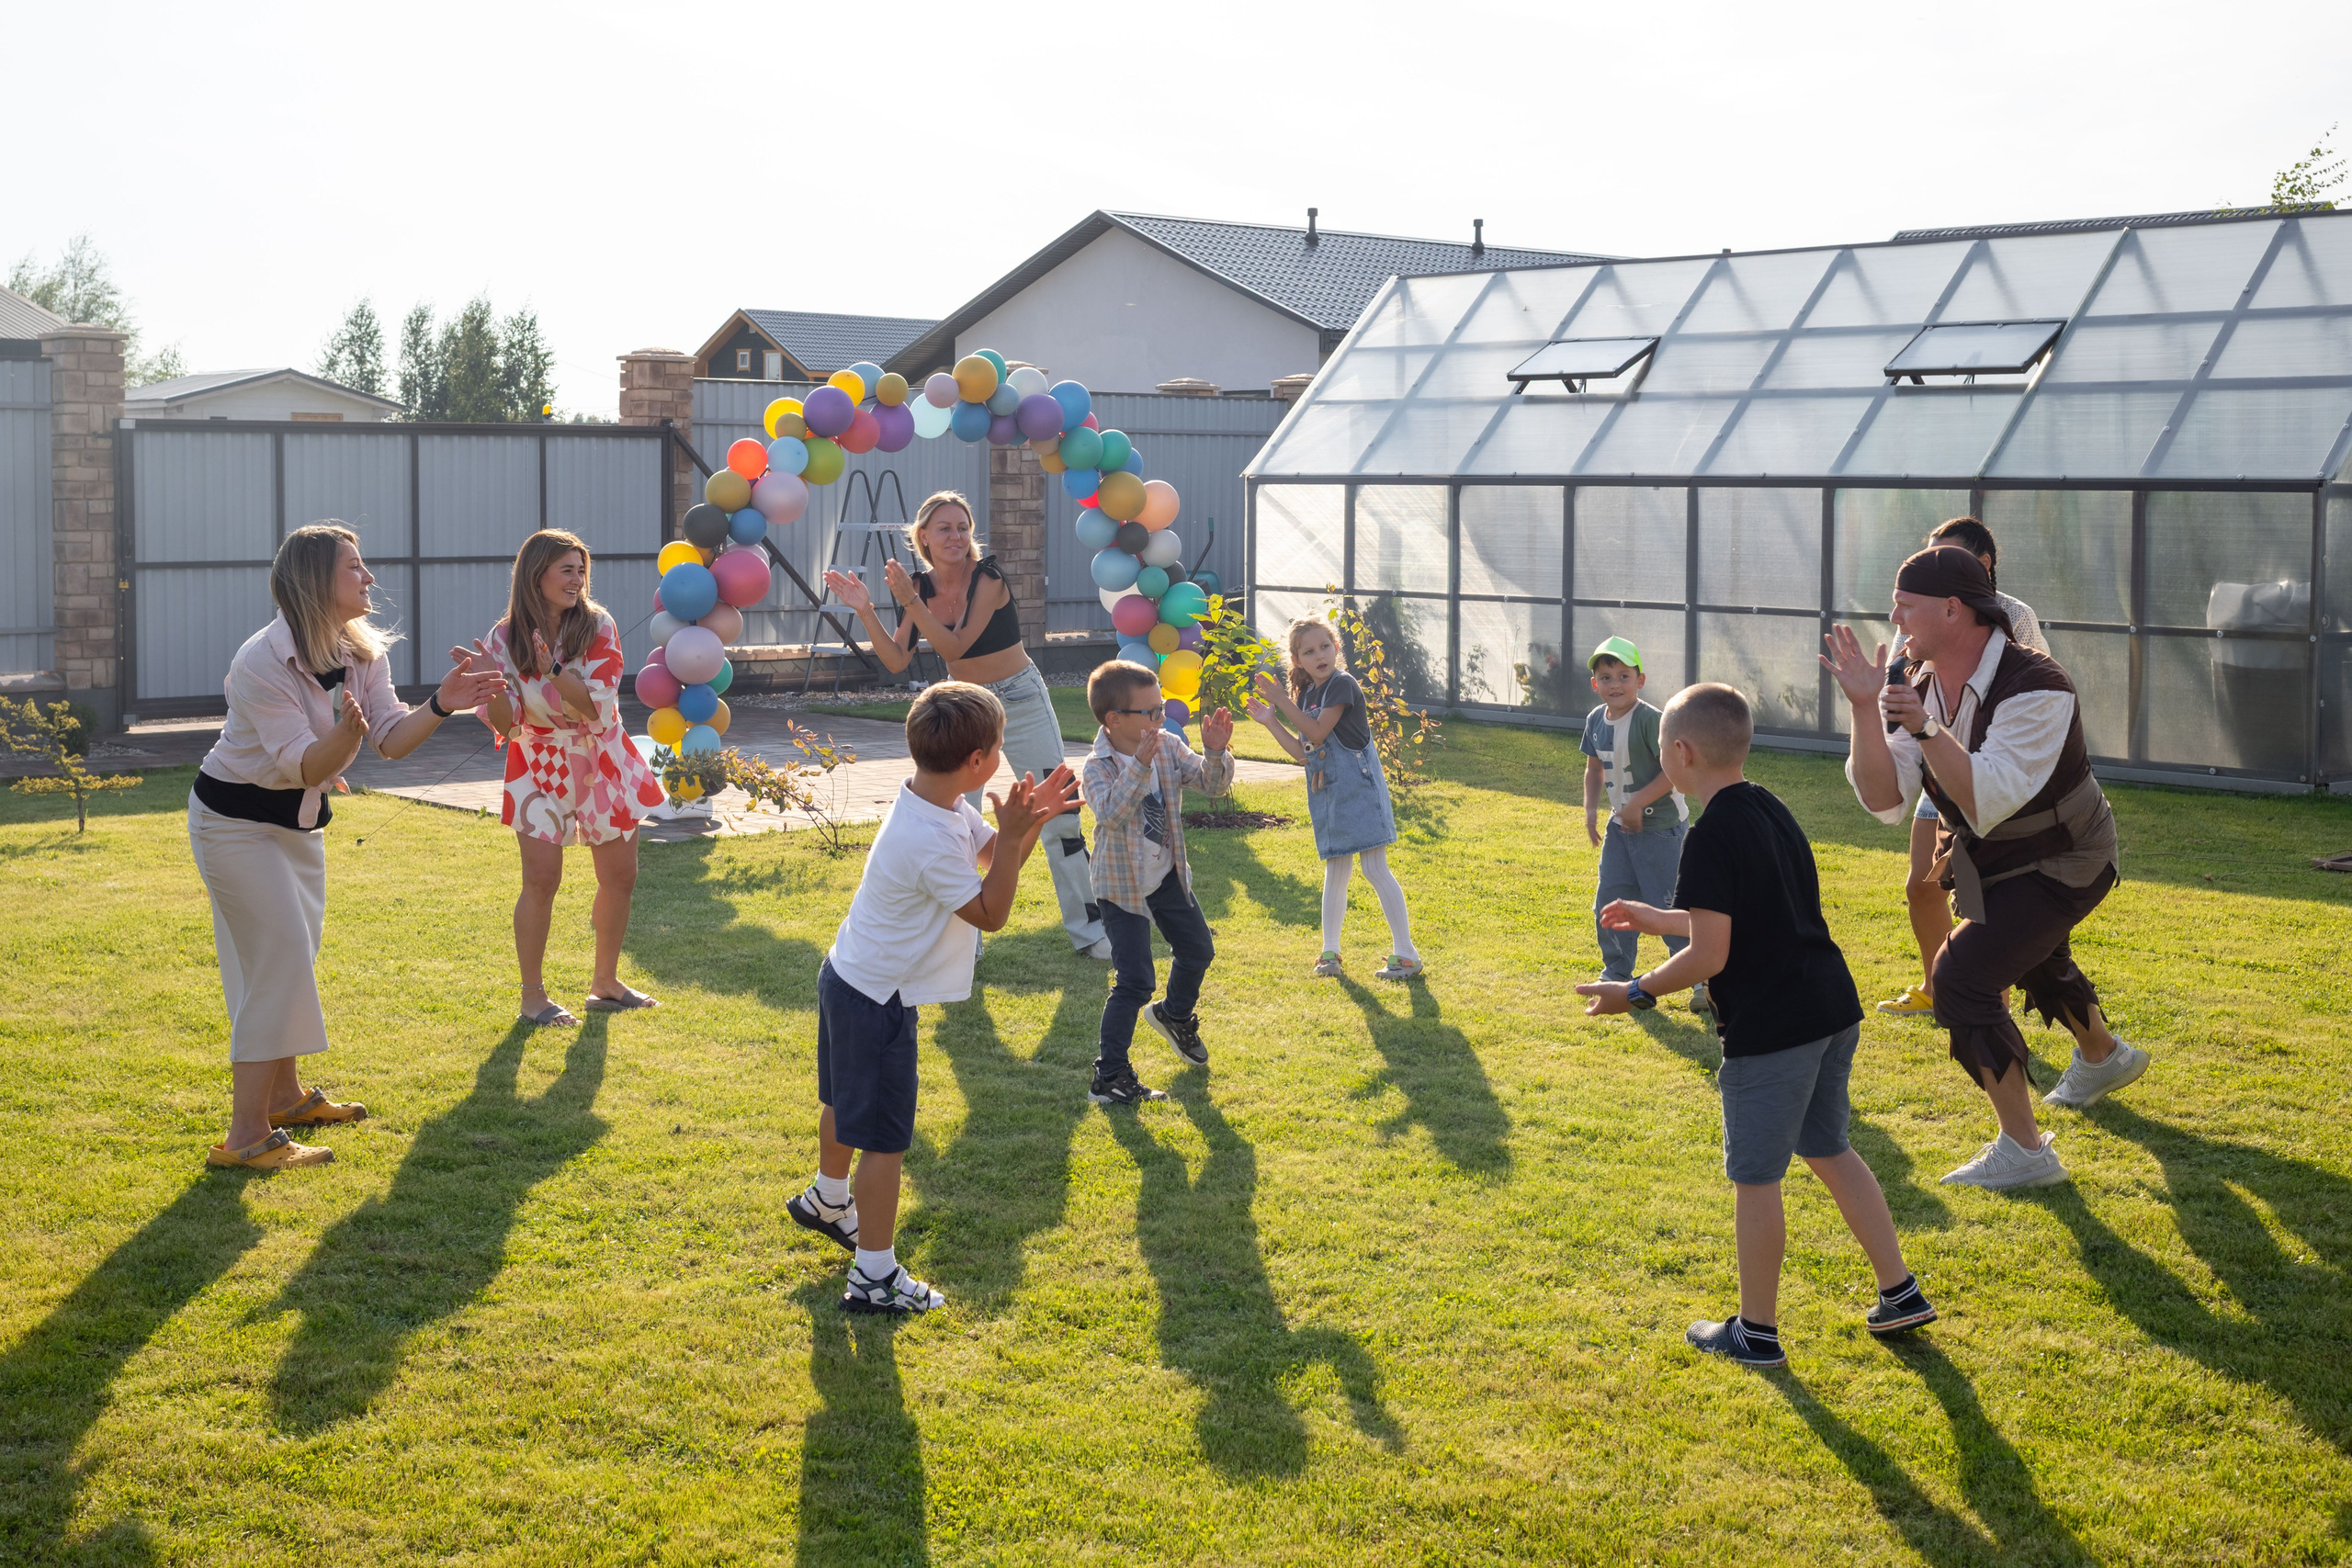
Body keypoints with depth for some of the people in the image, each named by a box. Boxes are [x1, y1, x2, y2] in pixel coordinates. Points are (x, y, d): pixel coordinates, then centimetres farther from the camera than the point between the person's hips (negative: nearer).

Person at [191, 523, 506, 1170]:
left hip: (299, 816, 8)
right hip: (236, 819, -8)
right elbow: (306, 765, -29)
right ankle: (246, 1136, -8)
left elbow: (393, 738, -6)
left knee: (292, 961, 17)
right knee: (278, 963, -12)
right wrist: (345, 733, -48)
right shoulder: (262, 663, -27)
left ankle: (286, 1096, 33)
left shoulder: (362, 652, -4)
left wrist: (440, 704, -23)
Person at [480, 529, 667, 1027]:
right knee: (541, 879, -10)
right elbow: (504, 723, -9)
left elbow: (598, 709, -18)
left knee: (620, 877, 8)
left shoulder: (597, 627, -10)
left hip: (602, 764, 2)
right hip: (539, 767, -2)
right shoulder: (505, 639, -10)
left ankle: (606, 983, 26)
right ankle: (533, 995, 4)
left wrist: (552, 667, -30)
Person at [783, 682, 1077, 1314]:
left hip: (847, 979, 10)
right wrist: (1012, 834, -25)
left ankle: (827, 1200, 54)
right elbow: (992, 912, -23)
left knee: (845, 1101, 31)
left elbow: (997, 856, 8)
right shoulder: (931, 843, -31)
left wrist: (1032, 820, -9)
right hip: (876, 1001, -10)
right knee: (884, 1137, -1)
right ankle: (875, 1278, 8)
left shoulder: (943, 807, -2)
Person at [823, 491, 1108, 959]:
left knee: (1059, 815, 1)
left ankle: (1089, 929, 13)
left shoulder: (987, 577, -20)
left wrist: (911, 602, -34)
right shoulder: (921, 586, -6)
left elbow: (955, 646, -27)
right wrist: (866, 612, -20)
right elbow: (897, 660, -9)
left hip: (1021, 702, -4)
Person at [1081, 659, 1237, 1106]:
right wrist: (1139, 766, -52)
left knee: (1198, 951, 24)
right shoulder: (1099, 767, -22)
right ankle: (1109, 1078, -4)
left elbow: (1213, 784, -5)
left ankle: (1174, 1014, 54)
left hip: (1168, 876, 7)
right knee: (1135, 981, -12)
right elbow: (1111, 814, -39)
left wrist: (1216, 753, -26)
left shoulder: (1169, 747, -6)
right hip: (1123, 886, -7)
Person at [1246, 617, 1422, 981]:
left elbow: (1317, 733, -20)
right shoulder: (1306, 695, 11)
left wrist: (1282, 702, -17)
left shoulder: (1342, 685, -13)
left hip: (1358, 789, -8)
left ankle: (1406, 953, -2)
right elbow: (1304, 752, 12)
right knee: (1335, 872, 13)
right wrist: (1270, 721, 8)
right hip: (1327, 795, 8)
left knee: (1374, 868, -8)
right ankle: (1330, 951, 21)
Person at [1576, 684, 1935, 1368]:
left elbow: (1709, 955, -20)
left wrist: (1635, 993, -7)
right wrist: (1656, 919, 30)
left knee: (1754, 1179, 5)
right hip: (1832, 1010, 9)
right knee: (1829, 1151, 23)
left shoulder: (1711, 837, -17)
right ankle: (1900, 1293, 27)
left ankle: (1757, 1331, 17)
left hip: (1767, 1030, -9)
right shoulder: (1772, 810, 11)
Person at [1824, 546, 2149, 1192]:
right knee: (2031, 955, 33)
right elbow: (1884, 801, -19)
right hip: (1993, 864, 9)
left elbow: (1987, 801, -40)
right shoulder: (1919, 686, -11)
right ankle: (2103, 1056, 65)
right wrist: (1864, 707, -29)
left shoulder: (2034, 690, -33)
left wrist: (1925, 729, -48)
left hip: (2062, 865, -9)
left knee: (1962, 975, -23)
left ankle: (2023, 1150, -14)